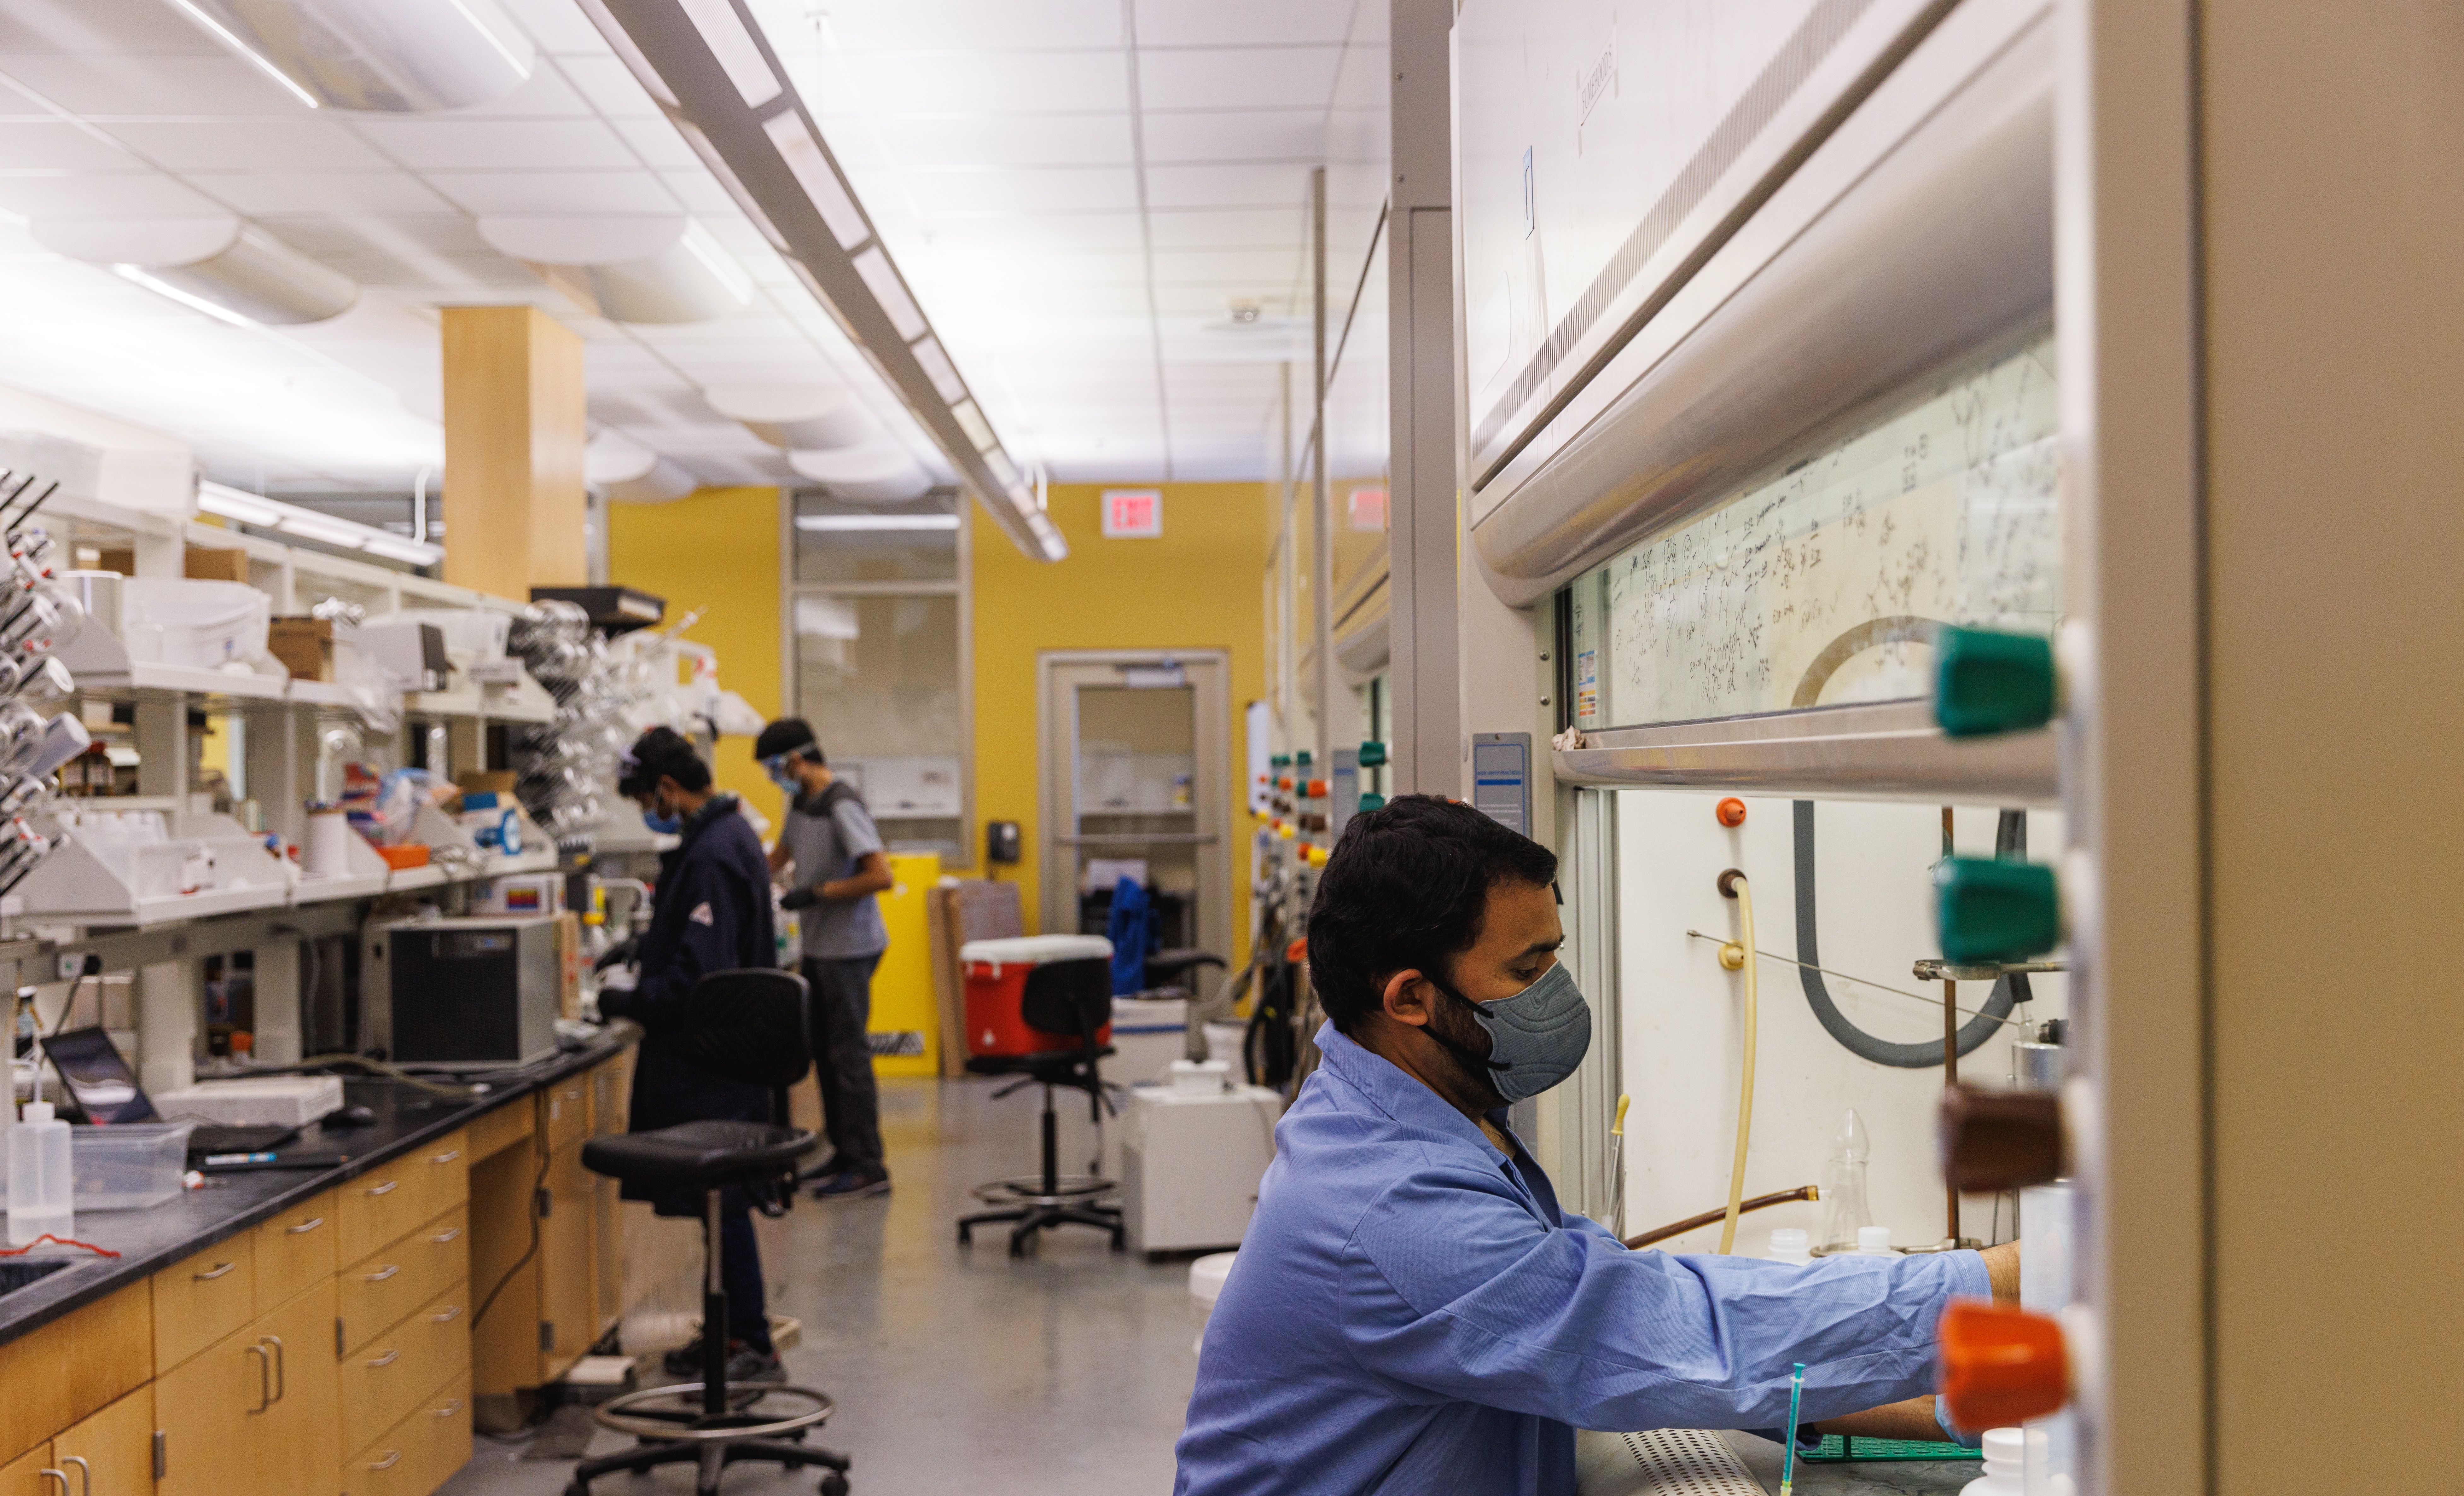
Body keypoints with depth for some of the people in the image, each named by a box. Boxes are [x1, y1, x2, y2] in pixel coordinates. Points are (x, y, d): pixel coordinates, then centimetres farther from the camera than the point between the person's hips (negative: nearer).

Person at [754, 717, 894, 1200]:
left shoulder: (842, 807, -17)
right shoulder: (801, 803, 12)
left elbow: (880, 875, -24)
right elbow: (776, 860, 27)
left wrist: (817, 894, -19)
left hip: (848, 949, -9)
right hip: (818, 947, 9)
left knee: (848, 1055, -5)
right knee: (825, 1051, 13)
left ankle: (868, 1168, 0)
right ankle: (845, 1152, 23)